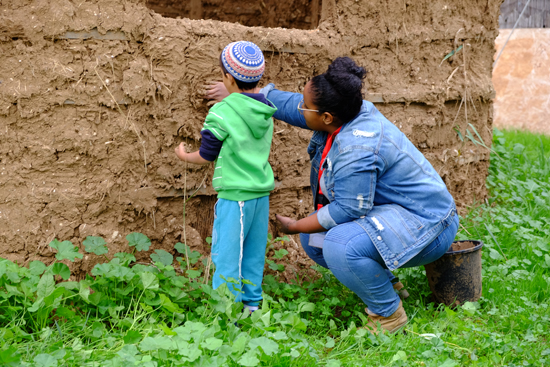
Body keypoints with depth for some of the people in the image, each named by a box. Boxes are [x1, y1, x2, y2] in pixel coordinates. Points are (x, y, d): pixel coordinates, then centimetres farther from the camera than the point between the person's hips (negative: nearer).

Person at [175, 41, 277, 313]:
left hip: (235, 196, -7)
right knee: (254, 253, 15)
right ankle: (252, 303, 23)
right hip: (262, 192, 7)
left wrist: (184, 155, 14)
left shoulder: (222, 113, -15)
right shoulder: (266, 112, 5)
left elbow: (206, 156, -7)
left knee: (227, 255, 1)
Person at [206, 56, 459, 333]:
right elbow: (289, 105, 12)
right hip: (387, 211, 11)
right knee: (314, 239, 10)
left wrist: (295, 227, -13)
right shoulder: (346, 114, -2)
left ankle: (389, 313, -10)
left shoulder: (357, 149, -31)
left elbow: (347, 209, -27)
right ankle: (380, 282, 21)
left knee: (339, 246, -33)